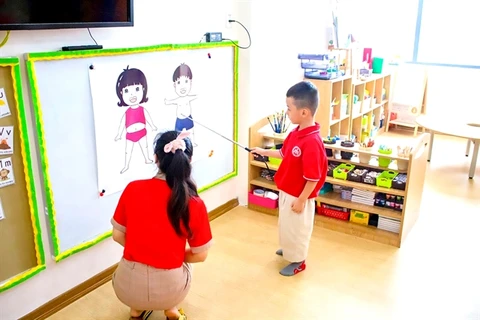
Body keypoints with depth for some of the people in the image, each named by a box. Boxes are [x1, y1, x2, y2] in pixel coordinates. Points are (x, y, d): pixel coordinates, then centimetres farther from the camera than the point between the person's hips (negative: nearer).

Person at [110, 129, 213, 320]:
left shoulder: (133, 189, -11)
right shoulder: (195, 204, -14)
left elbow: (118, 236, 1)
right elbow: (200, 255, -4)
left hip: (127, 288, 1)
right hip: (169, 289, -1)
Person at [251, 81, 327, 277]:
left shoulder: (312, 142, -32)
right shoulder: (295, 133, -4)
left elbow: (313, 179, -28)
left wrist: (300, 201, -21)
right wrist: (263, 152, 13)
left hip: (298, 197, -9)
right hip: (286, 191, 9)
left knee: (296, 228, 13)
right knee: (286, 224, 28)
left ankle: (298, 261, 35)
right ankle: (289, 249, 52)